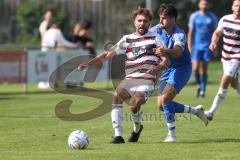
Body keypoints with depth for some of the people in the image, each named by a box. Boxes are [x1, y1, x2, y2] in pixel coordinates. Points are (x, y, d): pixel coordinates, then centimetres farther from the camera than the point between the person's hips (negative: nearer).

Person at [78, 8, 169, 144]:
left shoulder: (155, 39, 9)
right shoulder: (127, 39, 16)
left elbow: (166, 61, 3)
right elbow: (108, 54, 12)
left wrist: (158, 68, -20)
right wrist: (88, 63, 2)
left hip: (147, 82, -3)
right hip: (130, 80, 3)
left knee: (134, 104, -28)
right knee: (116, 96, -27)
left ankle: (137, 128, 6)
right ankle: (118, 136, -28)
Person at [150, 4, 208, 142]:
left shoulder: (179, 34, -25)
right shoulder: (158, 30, -6)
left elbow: (178, 50, -45)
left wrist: (167, 51, -67)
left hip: (181, 69, -8)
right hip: (167, 69, 8)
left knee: (165, 98, -24)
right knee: (161, 105, 4)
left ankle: (171, 134, -13)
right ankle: (195, 110, 24)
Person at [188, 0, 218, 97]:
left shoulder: (212, 17, 4)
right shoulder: (194, 16, 3)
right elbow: (190, 32, 6)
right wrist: (189, 46, -1)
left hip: (207, 47, 0)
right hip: (196, 46, 0)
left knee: (204, 69, 1)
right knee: (195, 69, -9)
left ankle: (203, 90, 10)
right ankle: (198, 85, 16)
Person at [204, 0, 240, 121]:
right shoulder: (225, 19, 1)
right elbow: (217, 33, 13)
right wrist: (213, 43, -7)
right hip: (226, 56, 5)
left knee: (224, 82, -12)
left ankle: (212, 112, -11)